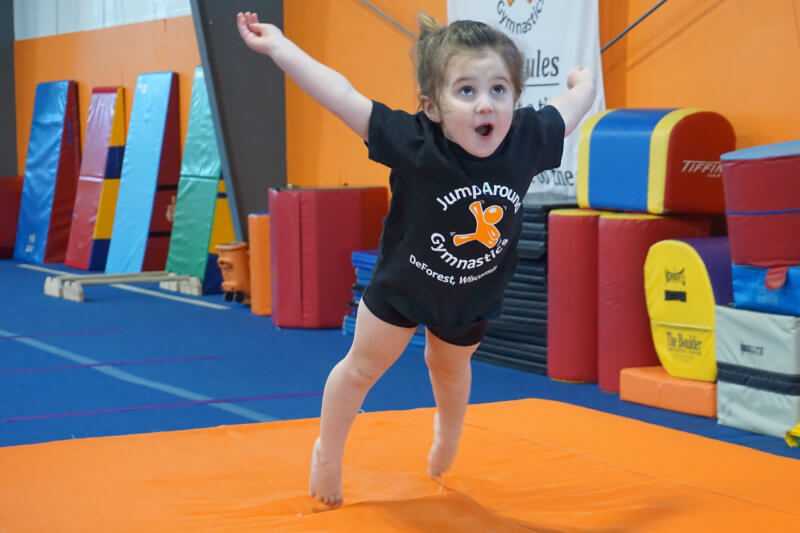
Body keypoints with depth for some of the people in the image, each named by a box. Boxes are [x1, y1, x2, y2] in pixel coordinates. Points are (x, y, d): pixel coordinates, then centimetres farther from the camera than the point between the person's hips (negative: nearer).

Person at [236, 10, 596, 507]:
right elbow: (342, 96, -35)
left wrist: (584, 81, 13)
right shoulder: (414, 142, -37)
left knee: (450, 367, 31)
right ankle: (328, 452, 42)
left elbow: (575, 103, -9)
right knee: (363, 367, 17)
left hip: (473, 294, 4)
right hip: (402, 285, -3)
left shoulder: (527, 138, -28)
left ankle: (447, 435, 62)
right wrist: (276, 45, -33)